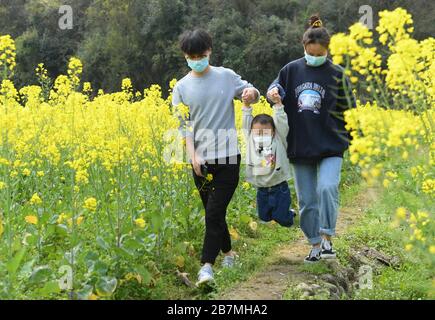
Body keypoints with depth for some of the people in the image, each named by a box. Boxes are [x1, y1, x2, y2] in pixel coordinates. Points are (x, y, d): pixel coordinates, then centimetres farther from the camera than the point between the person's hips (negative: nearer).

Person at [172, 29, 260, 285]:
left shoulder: (227, 76, 3)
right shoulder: (182, 87, 4)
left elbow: (253, 94, 13)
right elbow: (184, 126, 1)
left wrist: (251, 92, -13)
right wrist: (193, 156, -13)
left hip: (228, 157, -2)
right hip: (200, 161, 2)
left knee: (215, 212, -11)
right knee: (214, 213, 13)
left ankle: (207, 265, -10)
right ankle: (228, 252, 32)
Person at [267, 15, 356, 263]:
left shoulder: (336, 74, -2)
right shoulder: (292, 69, 2)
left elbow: (347, 110, 6)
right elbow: (276, 88, 14)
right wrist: (273, 92, -10)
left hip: (330, 147, -3)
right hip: (300, 147, 3)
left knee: (327, 187, -23)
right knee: (307, 200, 8)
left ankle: (327, 239, -10)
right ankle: (315, 245, 21)